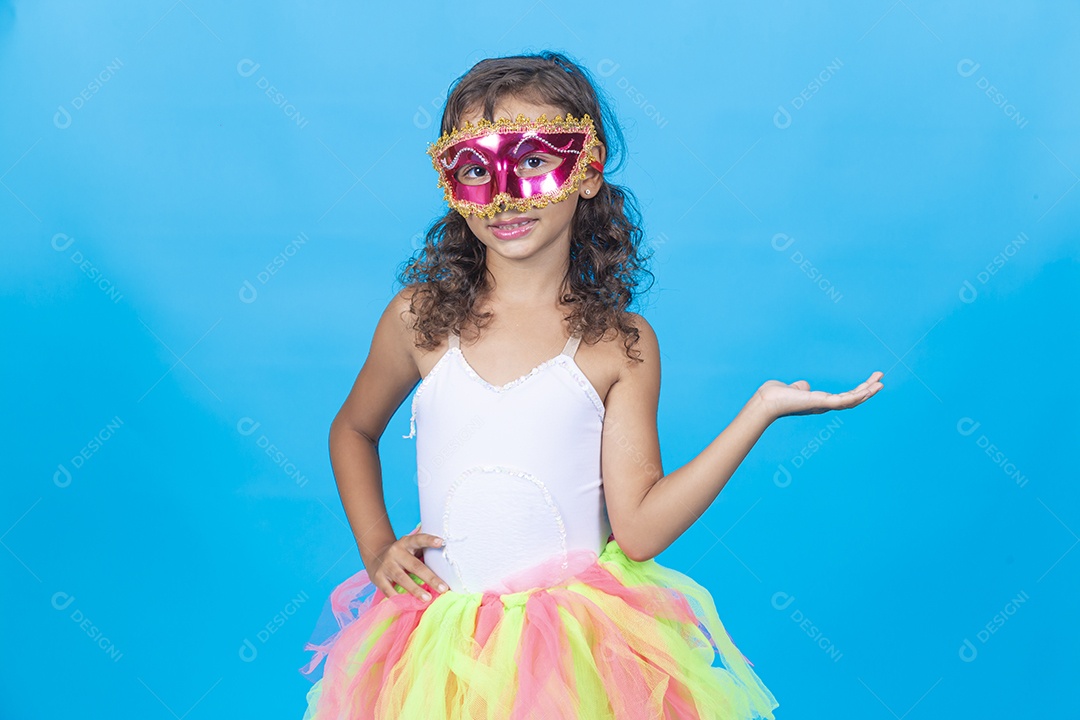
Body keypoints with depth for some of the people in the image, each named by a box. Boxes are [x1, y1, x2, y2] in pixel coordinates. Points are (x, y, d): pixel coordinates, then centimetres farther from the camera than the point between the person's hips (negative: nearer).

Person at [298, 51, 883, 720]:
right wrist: (375, 549, 5)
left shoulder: (620, 344, -5)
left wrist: (761, 409, -15)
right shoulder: (420, 318, -1)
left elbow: (639, 529, -12)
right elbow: (353, 429, 17)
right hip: (443, 643, 2)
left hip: (584, 646, -1)